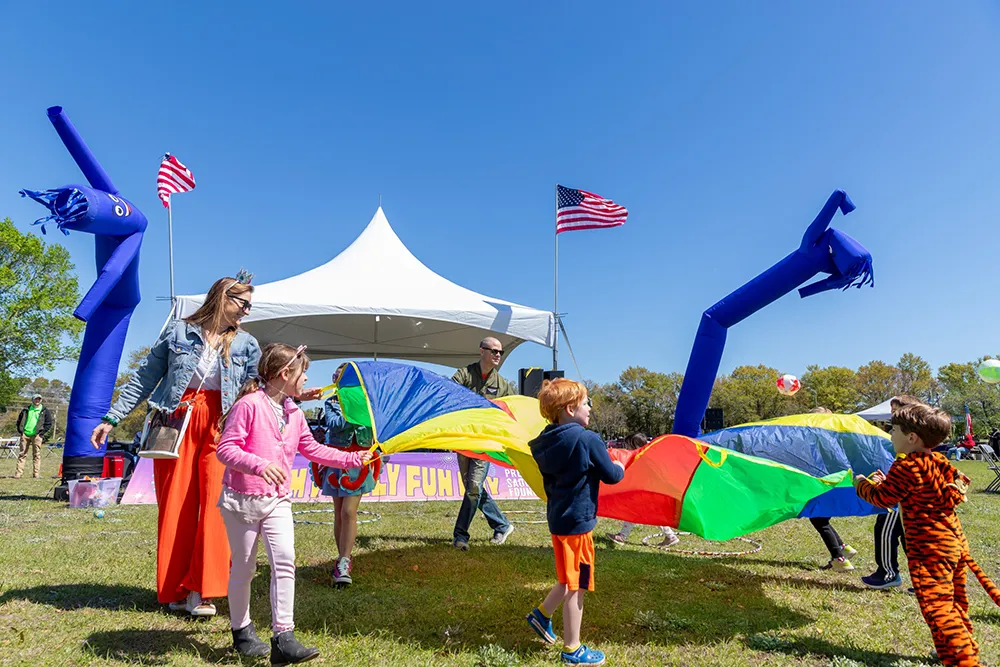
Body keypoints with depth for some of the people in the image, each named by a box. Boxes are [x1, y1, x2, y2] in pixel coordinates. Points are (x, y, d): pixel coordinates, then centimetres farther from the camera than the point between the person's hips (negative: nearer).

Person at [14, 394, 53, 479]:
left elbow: (49, 424, 5)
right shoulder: (26, 410, 14)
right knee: (22, 454, 2)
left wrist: (41, 433, -4)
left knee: (36, 455, -2)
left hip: (36, 436, -2)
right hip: (25, 434, 2)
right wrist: (20, 431, 7)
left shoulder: (45, 411, 7)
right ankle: (18, 473, 5)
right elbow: (19, 420, 20)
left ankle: (36, 474, 0)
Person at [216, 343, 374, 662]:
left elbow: (312, 449, 19)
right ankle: (241, 630, 31)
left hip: (278, 501, 5)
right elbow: (225, 448, -17)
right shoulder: (249, 405, -14)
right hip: (242, 500, -5)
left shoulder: (295, 414, 9)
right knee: (244, 567, 9)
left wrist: (352, 459, 16)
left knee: (285, 562, -8)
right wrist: (259, 465, -33)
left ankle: (283, 638, -3)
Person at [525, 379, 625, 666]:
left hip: (558, 516, 8)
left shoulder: (547, 442, 3)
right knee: (576, 586, 6)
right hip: (578, 521, -8)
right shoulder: (589, 440, -18)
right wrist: (620, 467, 11)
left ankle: (542, 613, 32)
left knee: (570, 578, 26)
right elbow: (611, 476, -11)